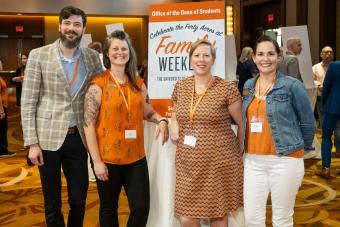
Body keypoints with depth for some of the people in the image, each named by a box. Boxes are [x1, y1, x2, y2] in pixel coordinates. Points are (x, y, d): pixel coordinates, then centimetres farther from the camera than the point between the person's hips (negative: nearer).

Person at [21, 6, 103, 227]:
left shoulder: (93, 57, 4)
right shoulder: (38, 55, -3)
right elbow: (28, 103, -4)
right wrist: (32, 143, -9)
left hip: (79, 137, 2)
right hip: (49, 137, -2)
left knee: (79, 199, 11)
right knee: (52, 203, 11)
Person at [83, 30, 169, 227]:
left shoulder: (138, 83, 5)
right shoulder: (98, 85, -9)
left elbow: (147, 112, 17)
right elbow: (88, 124, -11)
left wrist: (161, 120, -7)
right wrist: (97, 161, -13)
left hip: (136, 157, 4)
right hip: (108, 159, -4)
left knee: (142, 207, 5)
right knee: (109, 208, 13)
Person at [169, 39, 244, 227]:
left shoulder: (227, 89, -9)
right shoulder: (180, 86, 5)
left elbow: (242, 123, 1)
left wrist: (237, 149, 8)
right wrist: (174, 122, 4)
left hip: (219, 162, -4)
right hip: (187, 162, 4)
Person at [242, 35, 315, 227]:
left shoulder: (292, 86, -7)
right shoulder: (248, 86, 8)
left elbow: (308, 123, 1)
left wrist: (300, 150, 11)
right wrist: (248, 147, 15)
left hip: (285, 161, -4)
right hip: (253, 161, 4)